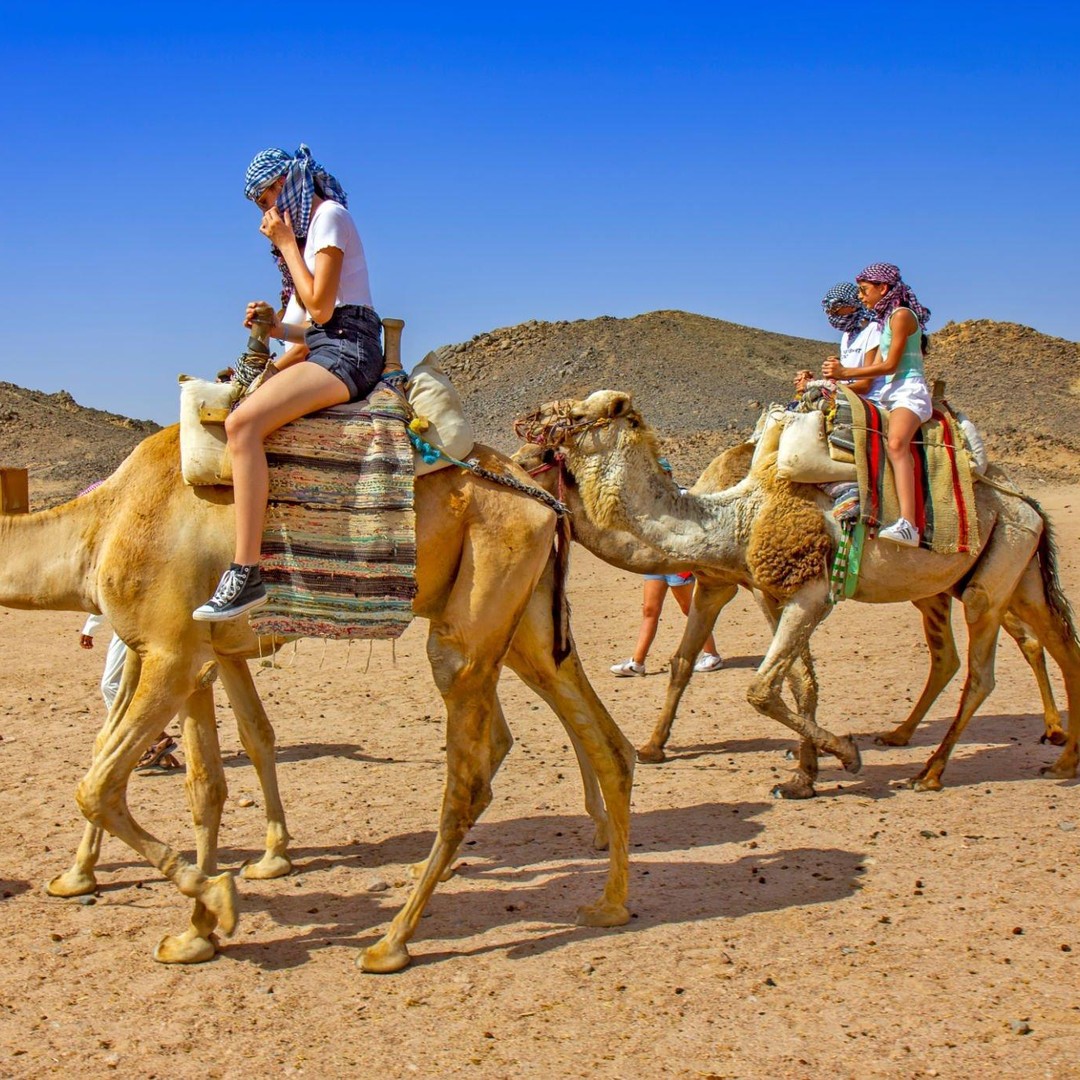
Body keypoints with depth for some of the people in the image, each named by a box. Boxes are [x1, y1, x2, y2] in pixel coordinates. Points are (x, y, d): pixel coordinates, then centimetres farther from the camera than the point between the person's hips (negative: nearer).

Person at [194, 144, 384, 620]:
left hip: (347, 350, -11)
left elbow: (321, 308, -13)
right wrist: (277, 326, 5)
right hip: (324, 348, 11)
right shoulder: (311, 225, 25)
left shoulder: (330, 216, -4)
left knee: (243, 421, -29)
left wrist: (286, 244, -4)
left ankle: (246, 574, -35)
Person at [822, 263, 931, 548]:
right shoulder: (887, 319, 23)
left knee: (896, 444, -34)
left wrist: (846, 372, -8)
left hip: (909, 391, -11)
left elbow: (890, 365, -11)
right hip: (890, 392, 11)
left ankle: (908, 525, -49)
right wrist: (839, 376, 12)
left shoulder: (901, 315, -4)